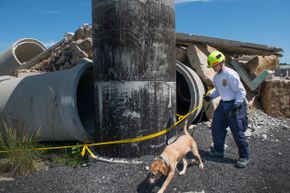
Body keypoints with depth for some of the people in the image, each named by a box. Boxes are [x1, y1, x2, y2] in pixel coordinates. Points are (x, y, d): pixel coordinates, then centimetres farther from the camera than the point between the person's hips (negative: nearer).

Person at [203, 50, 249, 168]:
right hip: (223, 104, 9)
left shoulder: (231, 74, -18)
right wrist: (210, 97, 4)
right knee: (216, 127, 11)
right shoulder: (216, 77, 8)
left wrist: (236, 105, -25)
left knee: (237, 132, -4)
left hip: (235, 104, -9)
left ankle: (244, 157, 10)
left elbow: (241, 91, -17)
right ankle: (218, 151, 27)